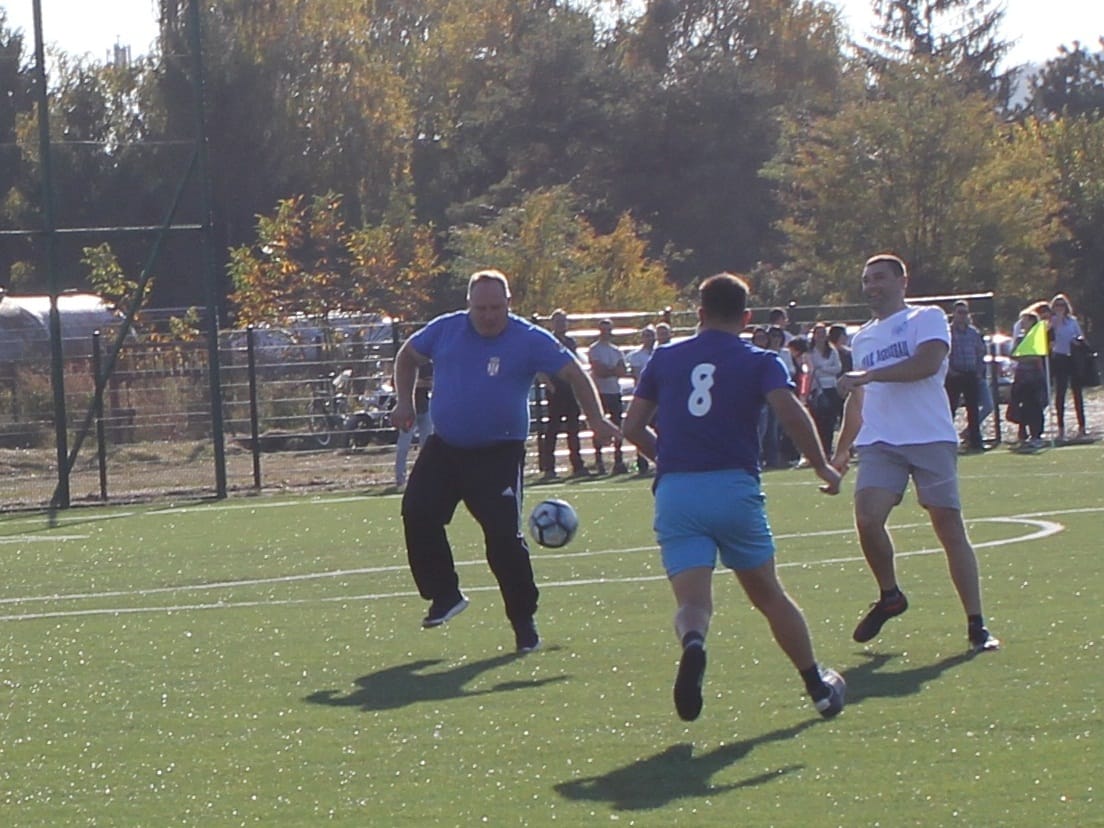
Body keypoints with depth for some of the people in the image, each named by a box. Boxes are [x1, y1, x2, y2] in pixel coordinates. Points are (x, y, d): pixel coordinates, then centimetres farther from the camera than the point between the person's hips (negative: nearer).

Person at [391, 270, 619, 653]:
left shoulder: (529, 340, -8)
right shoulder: (446, 330, 1)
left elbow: (573, 373, -4)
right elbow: (408, 356, 18)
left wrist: (596, 420, -14)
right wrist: (405, 402, 9)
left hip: (498, 454, -4)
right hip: (444, 447, 4)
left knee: (504, 536, -11)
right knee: (417, 513, -7)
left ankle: (523, 621, 2)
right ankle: (444, 594, 10)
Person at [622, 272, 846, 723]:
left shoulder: (665, 359, 13)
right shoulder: (759, 362, 5)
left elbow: (633, 426, 13)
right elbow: (792, 413, -12)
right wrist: (823, 467, 0)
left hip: (674, 492, 1)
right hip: (734, 488, -1)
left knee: (692, 600, -7)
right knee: (769, 595, 17)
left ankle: (693, 641, -42)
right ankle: (819, 686, 25)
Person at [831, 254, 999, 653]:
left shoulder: (927, 319, 2)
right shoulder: (862, 338, 22)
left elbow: (928, 362, -17)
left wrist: (868, 375, -20)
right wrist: (842, 449, 28)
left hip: (931, 439, -4)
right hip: (879, 442, 4)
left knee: (949, 527, -4)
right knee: (867, 519, -16)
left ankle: (976, 625, 1)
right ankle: (890, 596, 8)